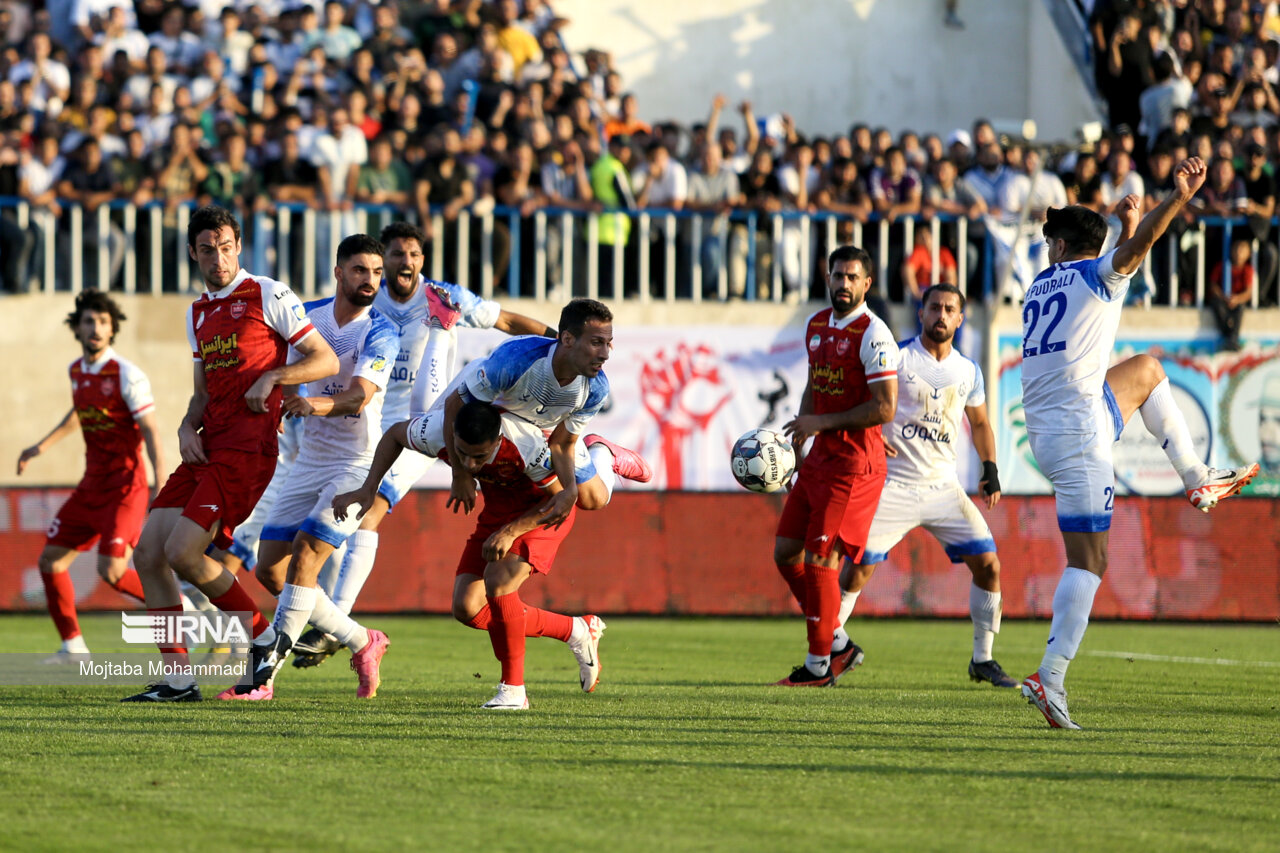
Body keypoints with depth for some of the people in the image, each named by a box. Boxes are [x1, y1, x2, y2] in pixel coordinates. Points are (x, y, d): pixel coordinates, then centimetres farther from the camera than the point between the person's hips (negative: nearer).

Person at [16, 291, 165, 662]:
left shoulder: (127, 375, -15)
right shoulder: (77, 371, 7)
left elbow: (151, 435, -19)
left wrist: (162, 492, -27)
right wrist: (42, 446, 36)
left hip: (125, 485, -8)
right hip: (92, 485, 8)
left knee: (111, 570, -20)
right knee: (50, 561, 5)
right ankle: (73, 646, 17)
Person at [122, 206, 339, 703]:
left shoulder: (267, 296, -2)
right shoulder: (198, 313, 20)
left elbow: (326, 361, -2)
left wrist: (271, 377, -15)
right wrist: (188, 426, 5)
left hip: (247, 445, -8)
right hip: (207, 447, 8)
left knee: (182, 553, -18)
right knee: (148, 554, -2)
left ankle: (265, 638, 1)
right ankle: (178, 680, 1)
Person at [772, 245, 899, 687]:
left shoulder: (872, 335, -14)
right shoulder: (817, 326, 11)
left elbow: (885, 408, -18)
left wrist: (821, 423, -16)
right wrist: (798, 437, 14)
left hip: (855, 463, -9)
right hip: (820, 457, 9)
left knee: (819, 559, -10)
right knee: (785, 552, 7)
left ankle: (819, 666, 0)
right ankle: (835, 643, 19)